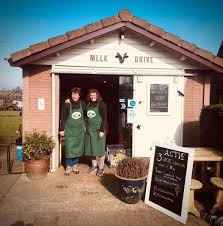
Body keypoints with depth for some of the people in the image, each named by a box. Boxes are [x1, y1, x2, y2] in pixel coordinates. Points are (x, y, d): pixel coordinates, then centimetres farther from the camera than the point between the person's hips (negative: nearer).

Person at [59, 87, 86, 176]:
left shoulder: (82, 104, -2)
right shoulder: (67, 104, -9)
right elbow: (63, 117, -6)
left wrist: (85, 126, 5)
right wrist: (61, 129, -7)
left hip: (80, 130, 3)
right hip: (70, 130, -3)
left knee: (78, 148, 8)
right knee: (69, 148, -1)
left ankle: (74, 165, 23)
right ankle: (68, 166, 13)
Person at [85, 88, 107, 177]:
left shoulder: (102, 104, -7)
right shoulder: (88, 104, 8)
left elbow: (104, 118, -10)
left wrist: (102, 130, -16)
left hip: (99, 130, -5)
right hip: (89, 130, 5)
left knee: (100, 149, 2)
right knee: (91, 148, 12)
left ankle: (101, 168, 15)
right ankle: (94, 166, 29)